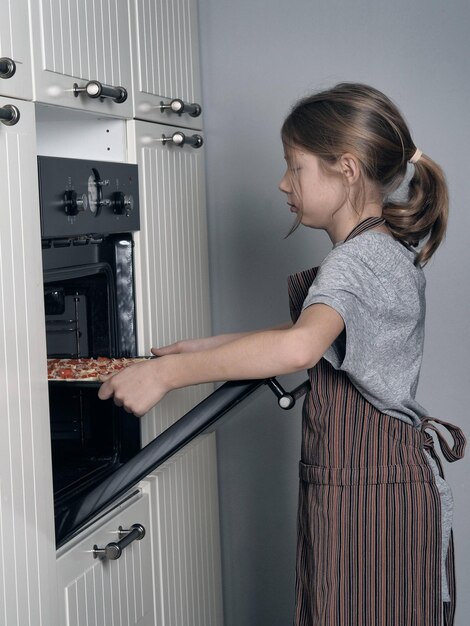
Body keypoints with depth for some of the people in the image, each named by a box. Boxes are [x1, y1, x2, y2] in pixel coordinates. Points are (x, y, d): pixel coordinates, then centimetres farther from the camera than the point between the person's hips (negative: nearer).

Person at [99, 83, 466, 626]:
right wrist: (211, 347, 19)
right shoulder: (390, 252, 13)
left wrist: (168, 372, -34)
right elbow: (319, 334, 25)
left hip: (366, 497, -9)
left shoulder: (360, 257, -19)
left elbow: (300, 346, -39)